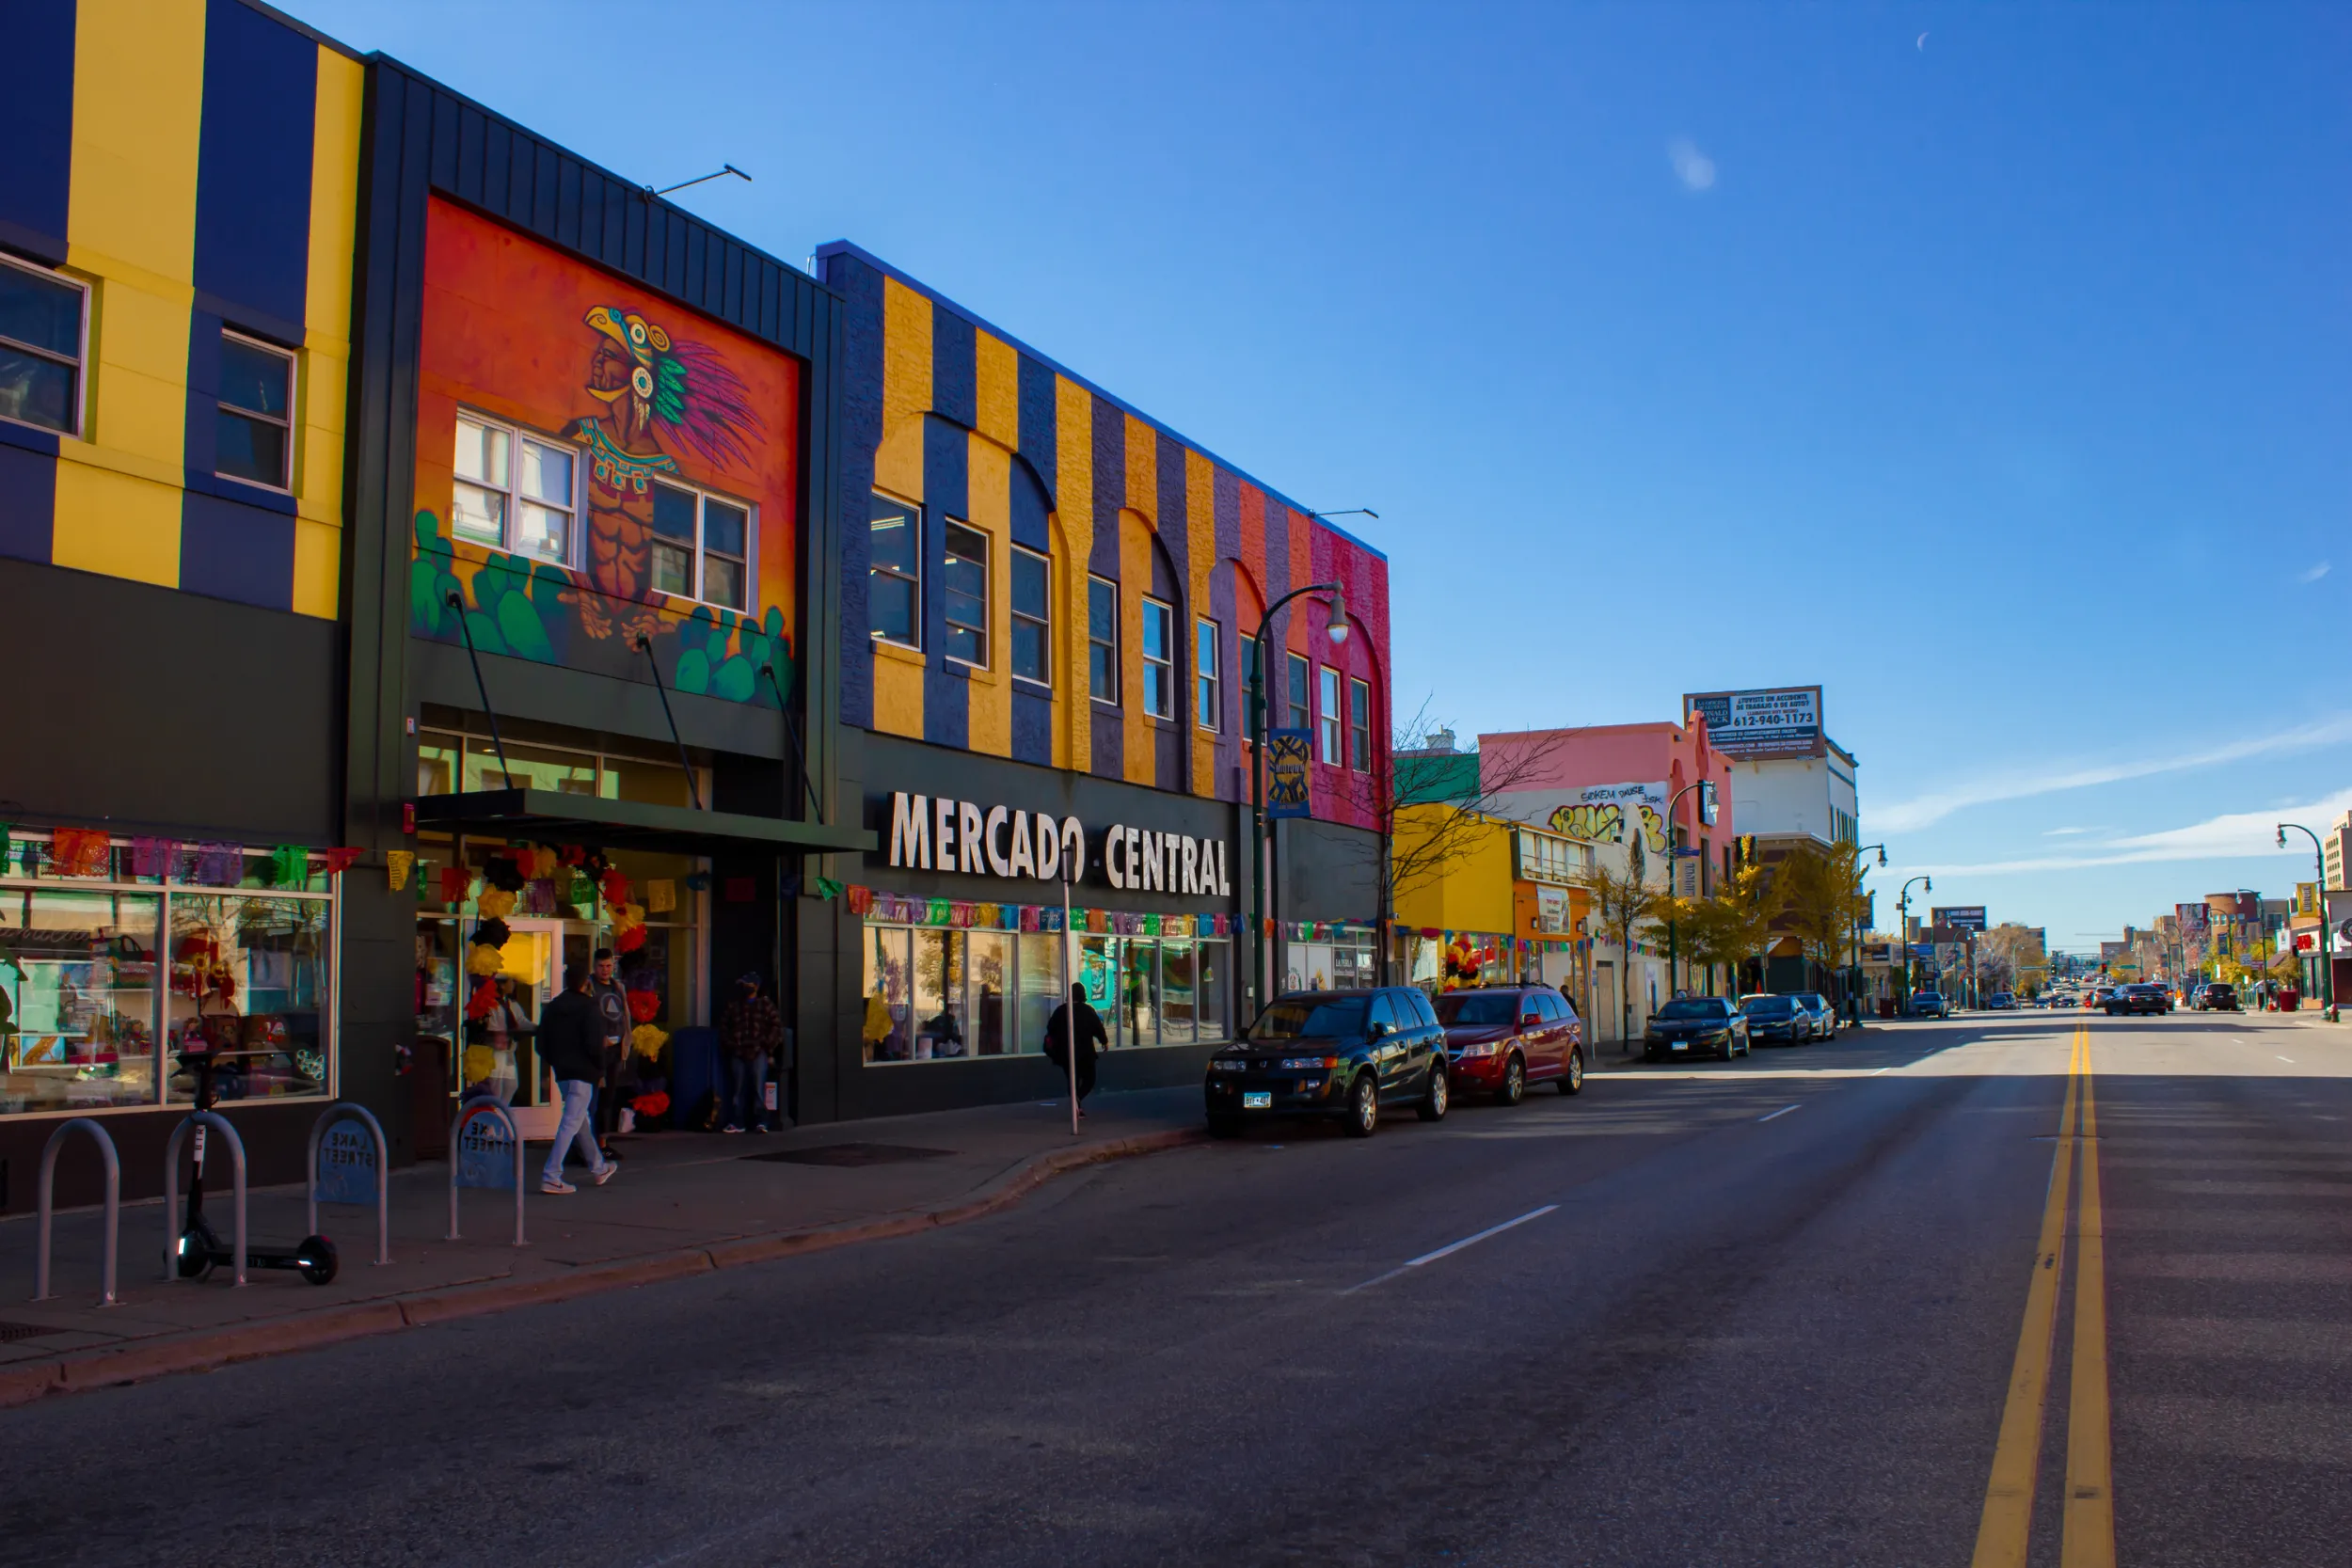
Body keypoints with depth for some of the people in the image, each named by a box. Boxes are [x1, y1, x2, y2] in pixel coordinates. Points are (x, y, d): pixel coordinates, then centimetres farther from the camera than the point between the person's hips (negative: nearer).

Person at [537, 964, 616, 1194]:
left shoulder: (551, 1007, 9)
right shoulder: (587, 1007, -11)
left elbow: (542, 1043, 9)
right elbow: (594, 1042, -18)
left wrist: (554, 1063, 18)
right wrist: (600, 1067, -4)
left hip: (562, 1073, 8)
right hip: (582, 1072, -8)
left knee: (580, 1119, 20)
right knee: (571, 1123, -7)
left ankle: (598, 1168, 35)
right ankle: (551, 1177, -15)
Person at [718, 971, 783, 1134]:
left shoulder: (765, 1005, 8)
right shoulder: (733, 1007, 17)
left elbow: (776, 1025, 4)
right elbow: (724, 1027, 21)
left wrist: (768, 1045, -3)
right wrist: (727, 1044, 7)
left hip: (758, 1053, -3)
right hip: (737, 1053, 3)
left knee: (758, 1088, -8)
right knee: (737, 1089, 3)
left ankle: (760, 1122, -6)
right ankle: (736, 1123, 7)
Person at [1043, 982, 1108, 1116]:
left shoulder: (1060, 1010, 1)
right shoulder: (1088, 1011, -7)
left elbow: (1050, 1028, 7)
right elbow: (1098, 1028, -4)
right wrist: (1104, 1041, 14)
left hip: (1065, 1053, 3)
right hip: (1085, 1053, -3)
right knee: (1089, 1079, 8)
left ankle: (1077, 1109, 8)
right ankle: (1077, 1099, -20)